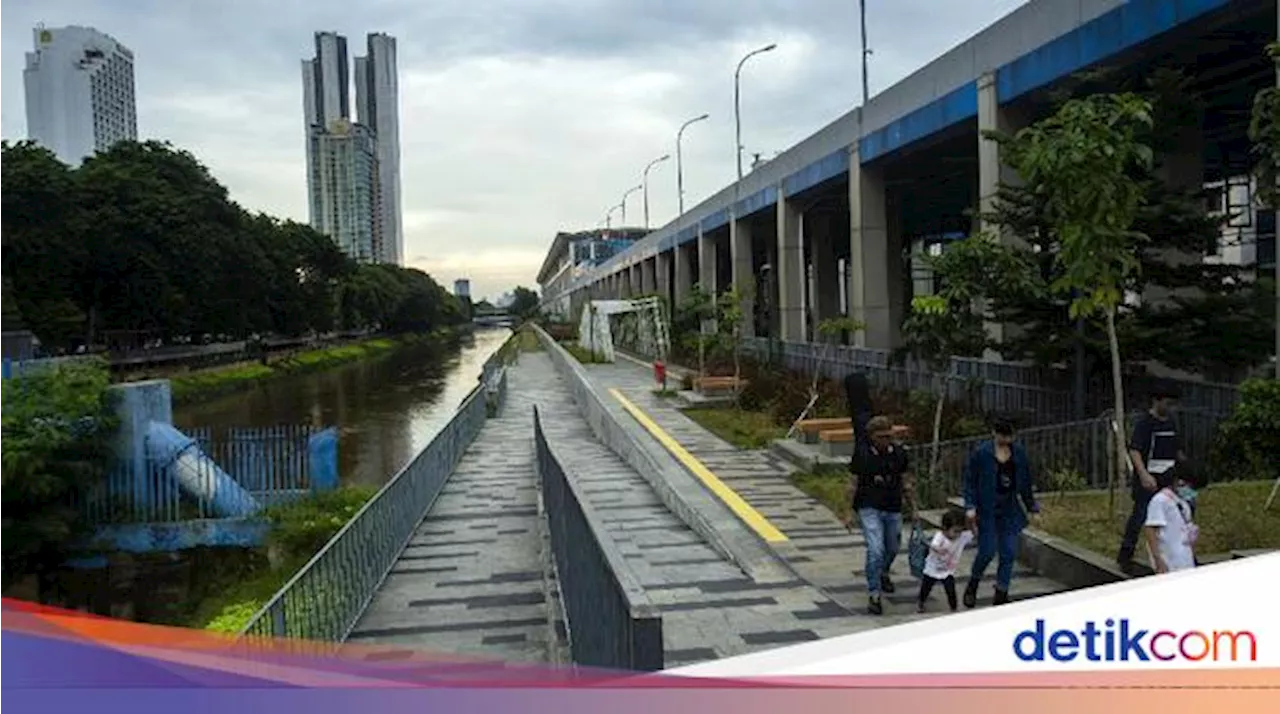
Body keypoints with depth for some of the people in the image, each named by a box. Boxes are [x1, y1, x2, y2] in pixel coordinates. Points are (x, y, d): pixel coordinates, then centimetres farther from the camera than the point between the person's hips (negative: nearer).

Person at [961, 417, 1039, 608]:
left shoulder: (1019, 453, 4)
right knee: (987, 551, -6)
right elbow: (969, 481, -6)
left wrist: (1031, 505, 16)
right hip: (987, 511, -4)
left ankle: (1001, 595, 14)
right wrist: (970, 506, -14)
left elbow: (1025, 482, 14)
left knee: (1009, 554, 3)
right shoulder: (981, 453, -8)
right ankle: (972, 586, 21)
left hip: (1010, 511, 4)